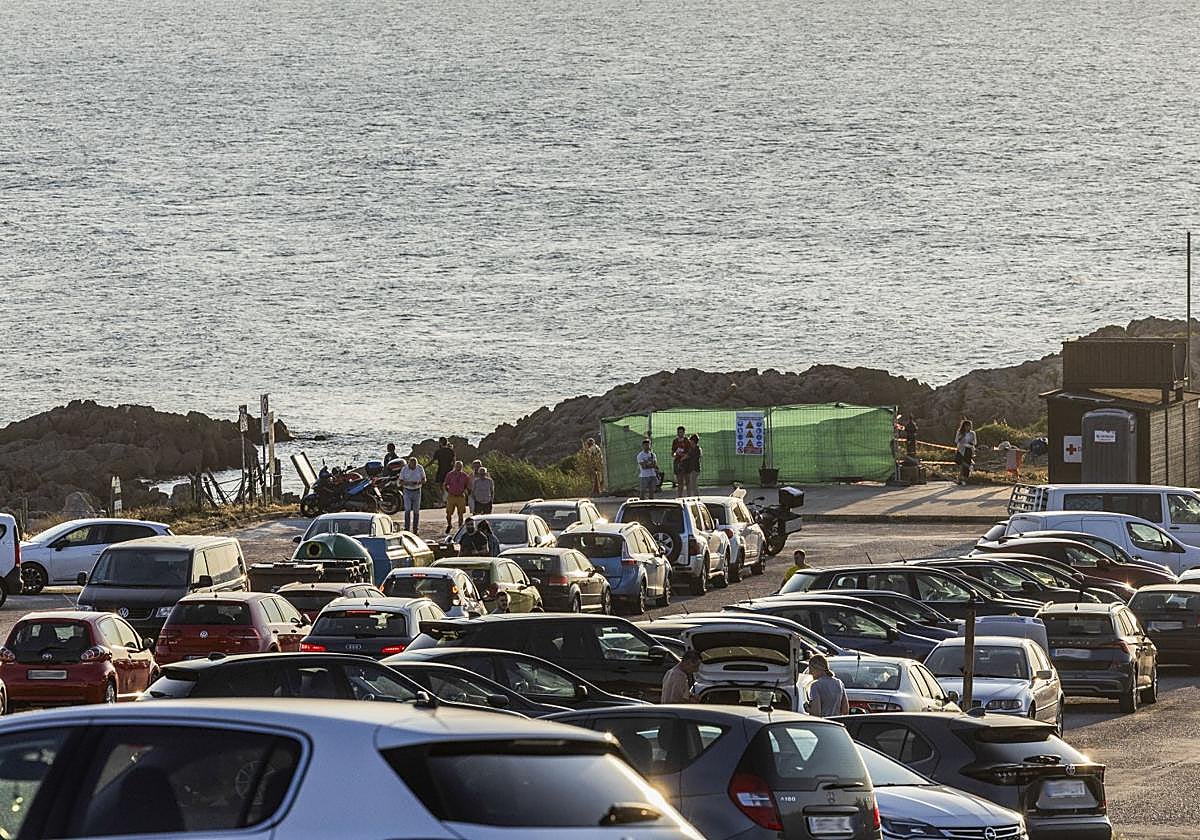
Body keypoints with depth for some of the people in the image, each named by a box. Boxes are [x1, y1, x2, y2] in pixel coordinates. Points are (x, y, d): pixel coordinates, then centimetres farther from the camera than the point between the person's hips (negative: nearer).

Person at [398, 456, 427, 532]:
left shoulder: (420, 468, -8)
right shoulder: (404, 469, -12)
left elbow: (424, 479, 0)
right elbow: (401, 482, -7)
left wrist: (419, 482, -22)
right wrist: (408, 483, -27)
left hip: (417, 491, 1)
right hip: (407, 491, -1)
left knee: (416, 511, 3)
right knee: (407, 510, -9)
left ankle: (415, 528, 14)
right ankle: (407, 528, -4)